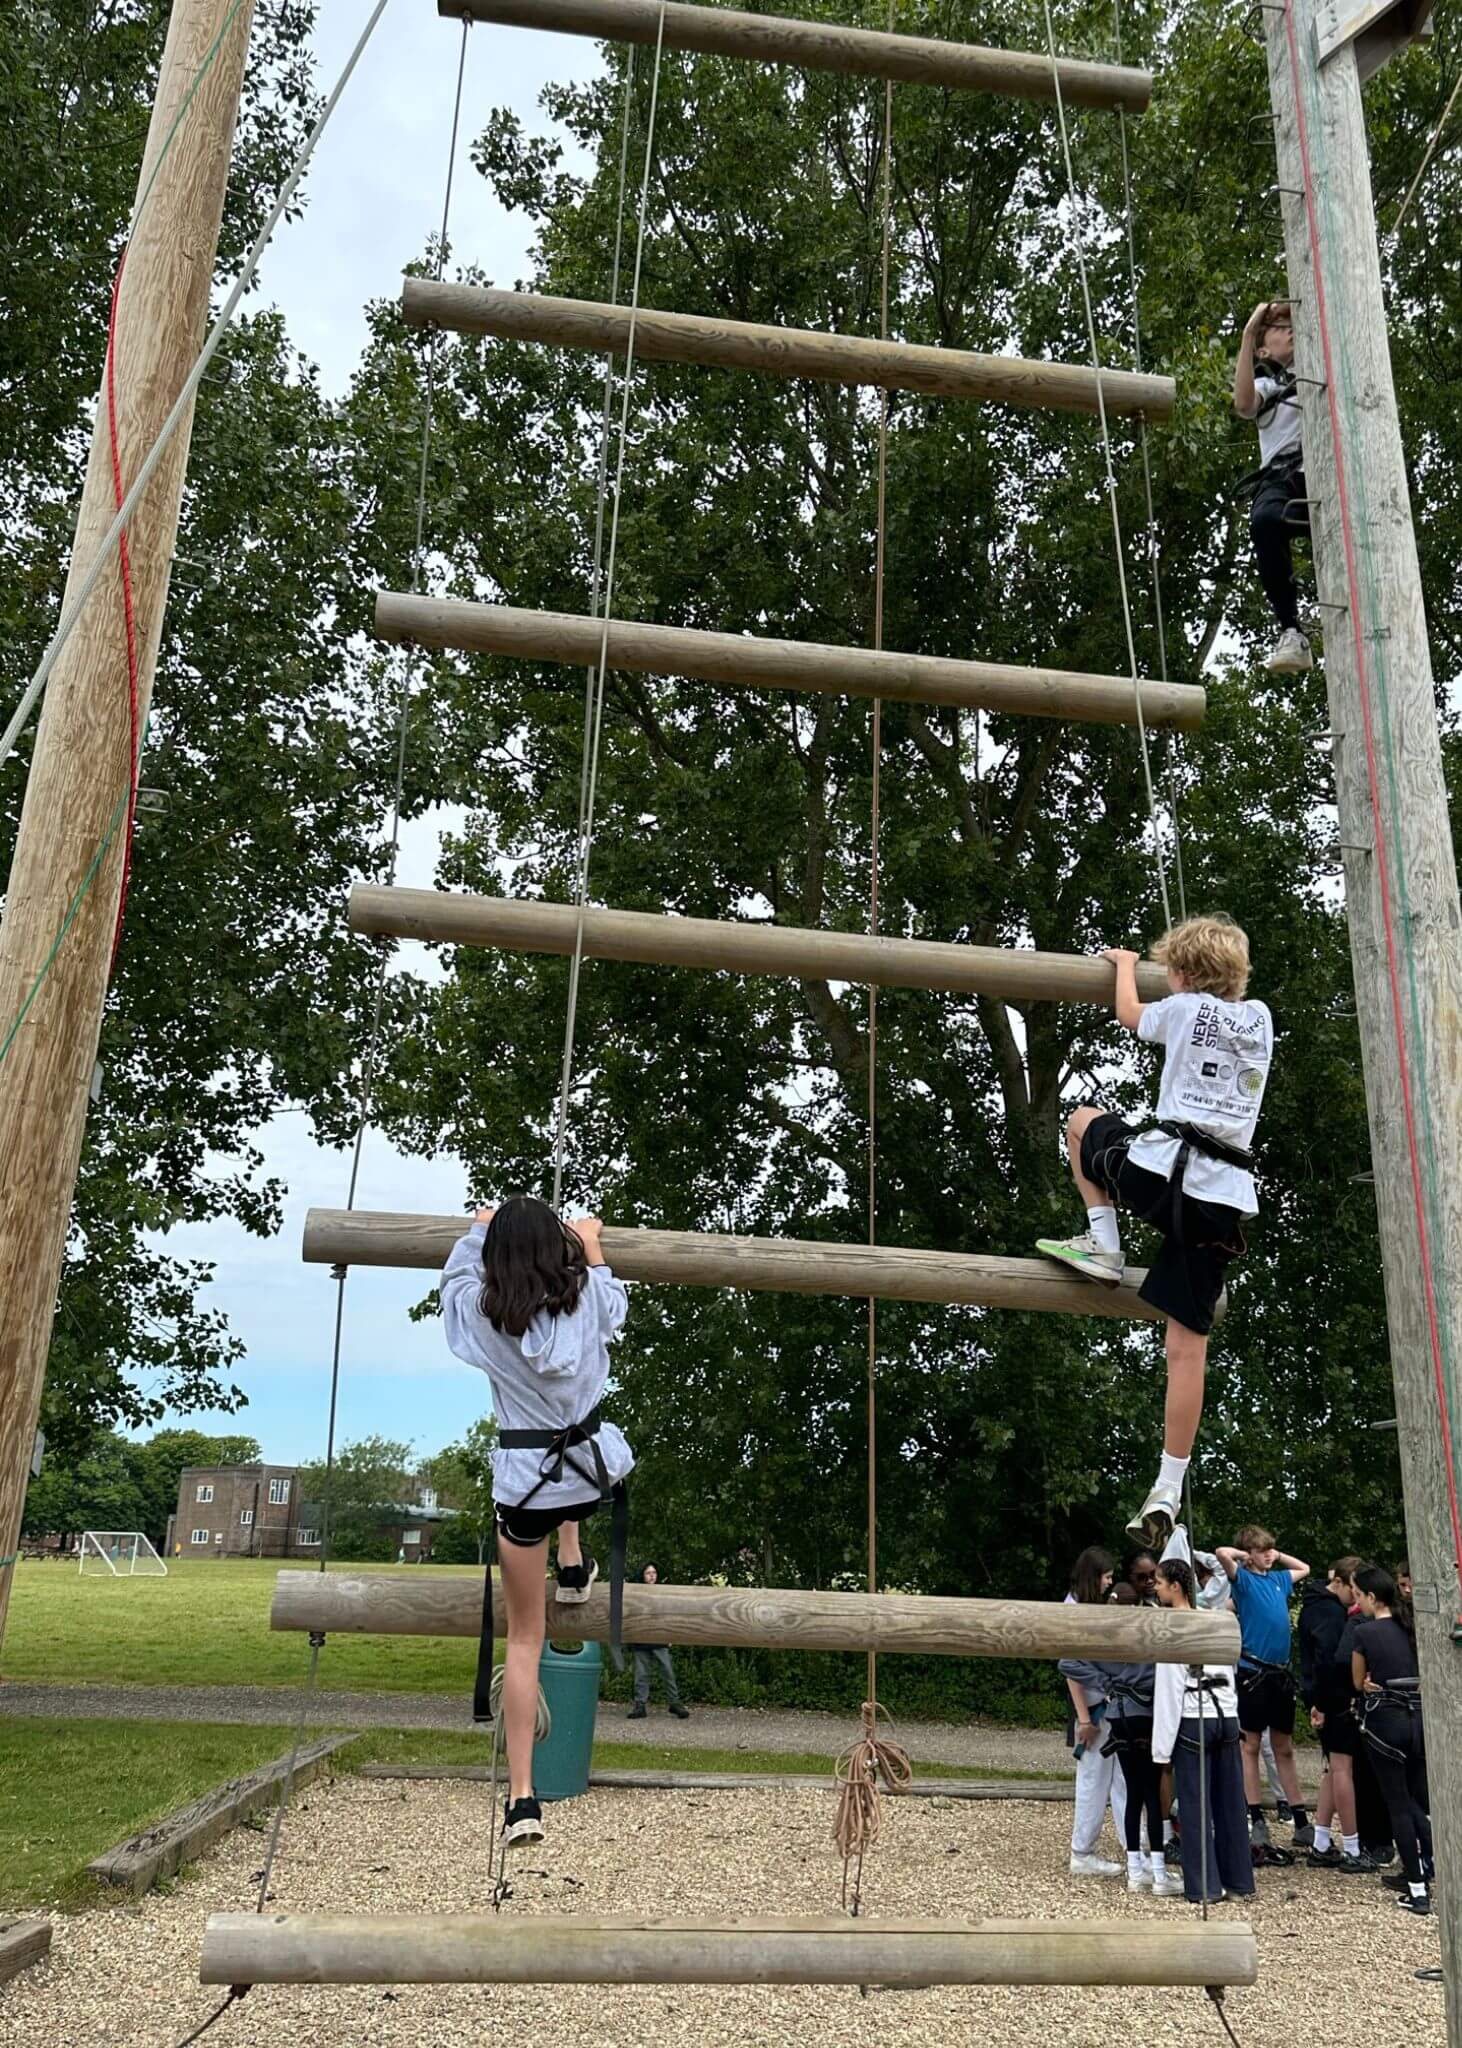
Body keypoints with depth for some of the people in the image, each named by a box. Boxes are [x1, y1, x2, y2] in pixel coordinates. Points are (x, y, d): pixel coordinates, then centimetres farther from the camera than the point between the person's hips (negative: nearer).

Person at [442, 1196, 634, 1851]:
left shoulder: (482, 1313, -9)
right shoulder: (587, 1298, -6)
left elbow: (455, 1277, 15)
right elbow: (619, 1309, 18)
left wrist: (479, 1229, 31)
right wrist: (593, 1248, 31)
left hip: (524, 1482, -2)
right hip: (595, 1469, 2)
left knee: (524, 1639, 10)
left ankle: (522, 1798, 10)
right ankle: (574, 1567, 41)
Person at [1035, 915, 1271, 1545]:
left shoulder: (1185, 1008, 5)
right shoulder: (1260, 1018, 17)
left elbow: (1129, 1014, 25)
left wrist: (1124, 963, 42)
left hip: (1161, 1170, -4)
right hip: (1224, 1196, 5)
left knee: (1083, 1119, 27)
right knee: (1188, 1346, 4)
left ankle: (1103, 1244, 15)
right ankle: (1168, 1490, 1)